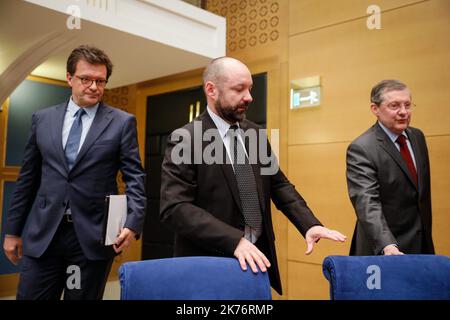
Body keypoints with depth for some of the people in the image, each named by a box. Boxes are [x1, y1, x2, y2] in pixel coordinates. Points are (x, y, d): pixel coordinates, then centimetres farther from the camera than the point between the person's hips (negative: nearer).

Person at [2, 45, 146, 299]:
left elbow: (134, 178, -3)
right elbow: (28, 178, 12)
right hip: (43, 234, 2)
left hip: (95, 236, -2)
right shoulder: (43, 119, 9)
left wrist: (132, 223, -18)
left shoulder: (123, 122, 0)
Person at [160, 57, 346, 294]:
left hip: (256, 256, 6)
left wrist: (309, 224, -7)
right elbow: (175, 208, -20)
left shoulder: (255, 133, 6)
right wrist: (234, 240, -28)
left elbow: (278, 184, 9)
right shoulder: (184, 140, -12)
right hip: (208, 262, -5)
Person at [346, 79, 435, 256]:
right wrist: (387, 245, -40)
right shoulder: (361, 149, -19)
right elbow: (366, 202, -29)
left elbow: (423, 189, 15)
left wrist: (426, 233, 17)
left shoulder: (417, 136, 5)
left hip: (421, 241, 7)